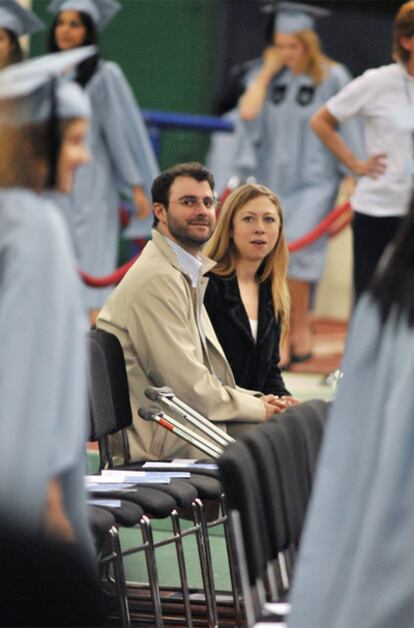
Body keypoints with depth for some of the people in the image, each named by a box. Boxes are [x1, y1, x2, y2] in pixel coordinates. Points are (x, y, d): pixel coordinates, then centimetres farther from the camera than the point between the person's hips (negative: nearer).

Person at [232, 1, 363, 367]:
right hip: (272, 180, 4)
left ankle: (300, 328, -7)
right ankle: (280, 345, 12)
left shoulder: (333, 78, -5)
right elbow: (248, 112, -10)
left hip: (314, 182, -4)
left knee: (294, 250, -21)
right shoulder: (271, 77, 5)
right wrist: (268, 70, -6)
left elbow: (347, 129, -2)